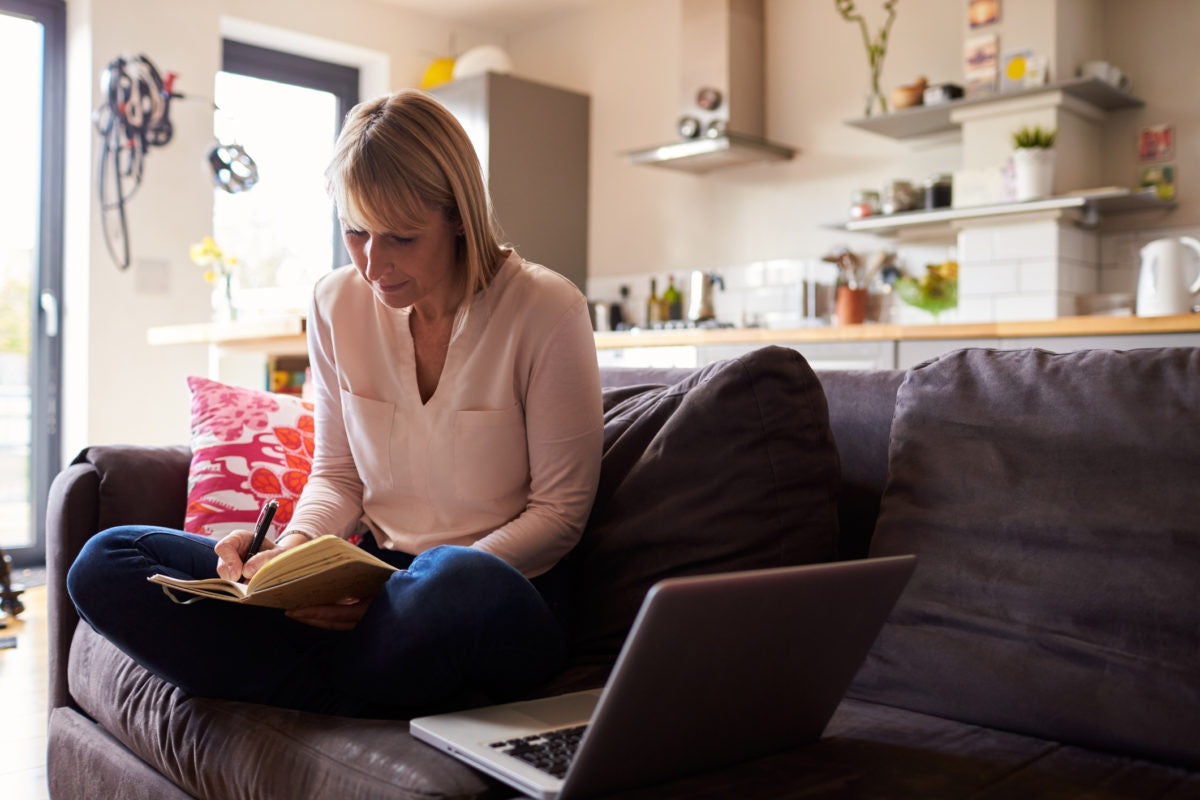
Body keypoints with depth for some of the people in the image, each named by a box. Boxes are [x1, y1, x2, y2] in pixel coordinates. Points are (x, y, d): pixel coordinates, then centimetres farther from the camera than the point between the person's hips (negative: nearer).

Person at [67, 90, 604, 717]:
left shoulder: (547, 312, -11)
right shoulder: (337, 304, 3)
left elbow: (559, 512, -7)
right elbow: (336, 475, 12)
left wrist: (428, 587, -19)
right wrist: (296, 546, -11)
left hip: (503, 586, -4)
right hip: (373, 581, 5)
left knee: (457, 581, -44)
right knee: (103, 563, -8)